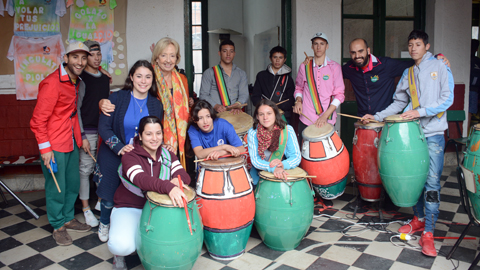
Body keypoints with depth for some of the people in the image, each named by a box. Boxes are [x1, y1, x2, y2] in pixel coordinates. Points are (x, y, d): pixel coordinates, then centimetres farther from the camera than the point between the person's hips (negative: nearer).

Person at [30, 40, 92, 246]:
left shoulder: (77, 82, 8)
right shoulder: (52, 83, -18)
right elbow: (38, 120, -16)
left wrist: (80, 138, 12)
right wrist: (45, 148, -17)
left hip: (72, 143, 8)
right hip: (54, 146, -8)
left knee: (73, 183, 17)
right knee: (56, 187, 5)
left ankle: (68, 219, 35)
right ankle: (58, 227, 23)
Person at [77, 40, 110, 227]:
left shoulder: (105, 78, 13)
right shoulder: (81, 79, -4)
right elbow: (76, 108, -7)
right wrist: (82, 135, -12)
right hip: (87, 131, -5)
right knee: (85, 169, 1)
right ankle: (86, 208, 13)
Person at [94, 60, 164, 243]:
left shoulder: (156, 104, -1)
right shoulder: (117, 98, -8)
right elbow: (104, 127, -11)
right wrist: (120, 148, -24)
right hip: (113, 157, -1)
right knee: (109, 197, 9)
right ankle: (104, 223, 42)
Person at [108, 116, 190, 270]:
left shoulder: (167, 155, 5)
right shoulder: (130, 156, -12)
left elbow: (184, 175, -8)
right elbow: (140, 179, -33)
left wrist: (177, 179, -34)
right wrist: (168, 187, -51)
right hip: (129, 209, -4)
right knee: (122, 245, -31)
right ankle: (119, 255, 10)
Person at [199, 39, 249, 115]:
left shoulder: (241, 74, 19)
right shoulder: (209, 73, 12)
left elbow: (244, 94, 8)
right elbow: (203, 95, 4)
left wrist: (238, 105, -14)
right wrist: (215, 106, -14)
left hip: (234, 114, 2)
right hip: (215, 114, -2)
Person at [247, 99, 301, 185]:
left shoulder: (287, 130, -9)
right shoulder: (253, 132, -11)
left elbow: (297, 157, -9)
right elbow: (255, 160, -16)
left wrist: (283, 164, -30)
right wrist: (273, 168, -34)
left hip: (285, 172, -1)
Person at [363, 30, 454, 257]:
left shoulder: (440, 67, 2)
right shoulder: (407, 73, 15)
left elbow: (447, 99, -7)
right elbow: (399, 103, 18)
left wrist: (421, 111, -17)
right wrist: (377, 117, 8)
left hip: (433, 134, -4)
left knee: (432, 182, -6)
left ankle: (428, 233, -1)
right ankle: (419, 219, 26)